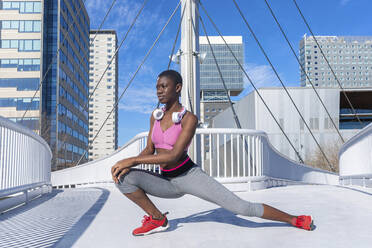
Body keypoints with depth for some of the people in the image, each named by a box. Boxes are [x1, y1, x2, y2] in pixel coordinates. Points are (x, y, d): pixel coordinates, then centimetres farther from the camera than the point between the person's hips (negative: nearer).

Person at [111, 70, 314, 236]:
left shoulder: (189, 119, -15)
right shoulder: (156, 116, 5)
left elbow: (173, 155, -24)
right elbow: (149, 150, 9)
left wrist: (131, 160, -24)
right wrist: (127, 164, -11)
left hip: (189, 176, -5)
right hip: (167, 182, 5)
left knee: (241, 207, -11)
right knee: (124, 177, -16)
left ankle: (294, 220, 9)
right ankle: (157, 219, 1)